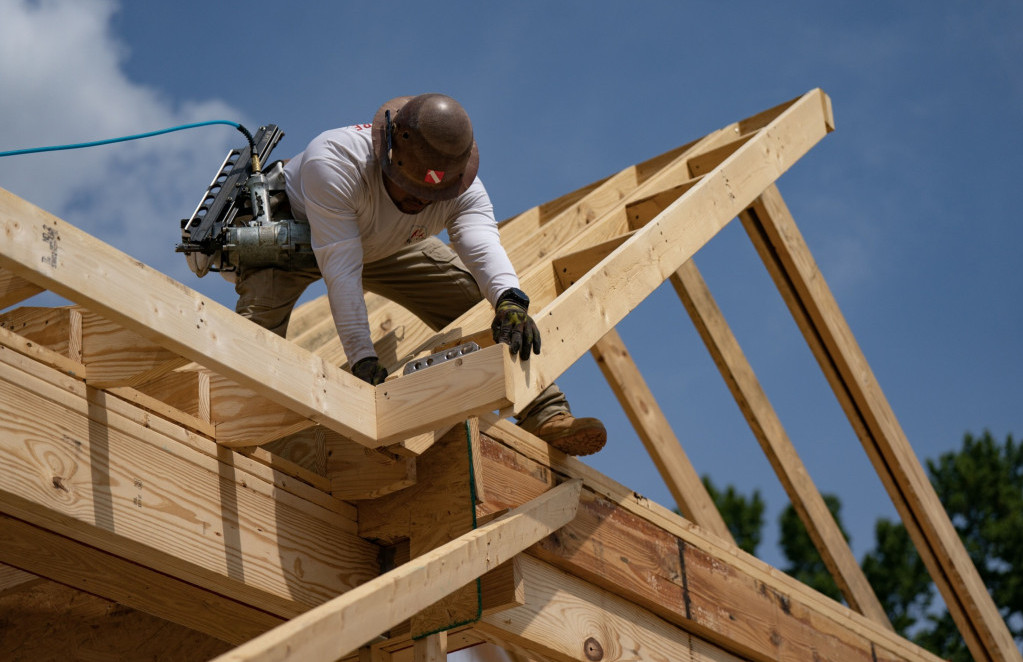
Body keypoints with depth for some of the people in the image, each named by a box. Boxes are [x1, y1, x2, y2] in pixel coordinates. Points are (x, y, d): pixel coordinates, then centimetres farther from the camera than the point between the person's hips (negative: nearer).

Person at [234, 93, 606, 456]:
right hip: (292, 233, -3)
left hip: (388, 248, 4)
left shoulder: (463, 190, -29)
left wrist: (510, 300, -66)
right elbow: (341, 270, -45)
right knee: (260, 318, -33)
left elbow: (483, 246, -43)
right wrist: (362, 358, -50)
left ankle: (546, 417, -8)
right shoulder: (333, 164, -43)